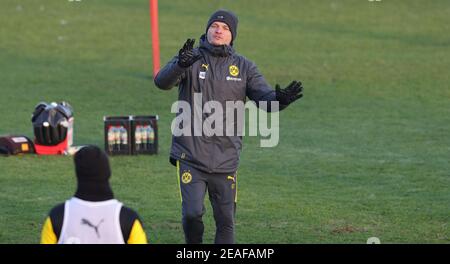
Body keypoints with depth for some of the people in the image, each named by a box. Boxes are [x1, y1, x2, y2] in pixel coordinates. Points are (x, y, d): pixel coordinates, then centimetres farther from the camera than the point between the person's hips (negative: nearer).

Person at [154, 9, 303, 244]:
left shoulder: (244, 67, 7)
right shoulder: (191, 59, -1)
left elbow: (264, 97, -2)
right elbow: (162, 81, -18)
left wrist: (280, 98, -26)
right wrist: (181, 65, -39)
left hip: (226, 160, 2)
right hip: (190, 156, -2)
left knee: (225, 221, 5)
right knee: (192, 213, -9)